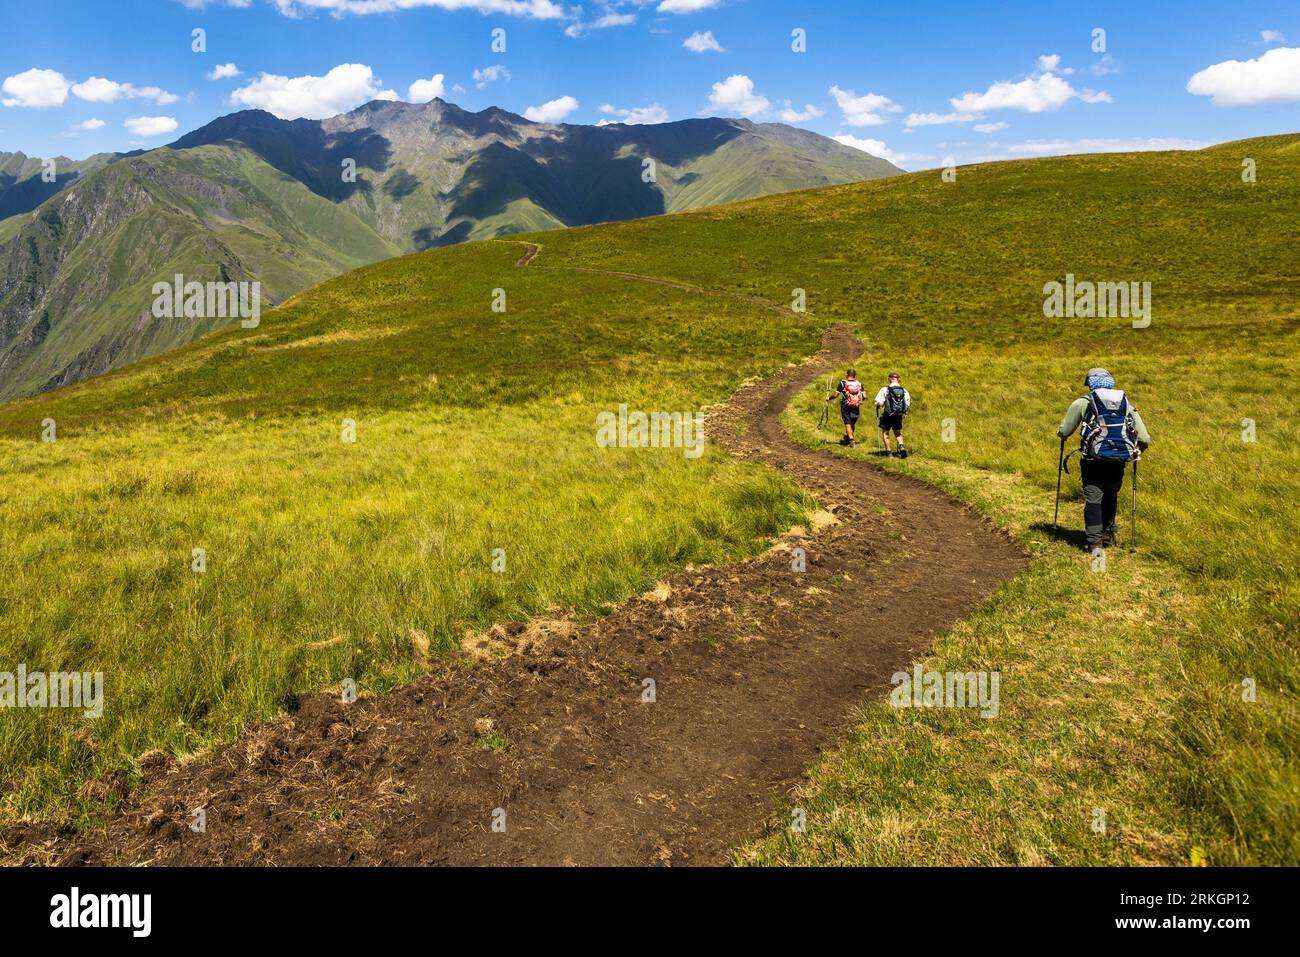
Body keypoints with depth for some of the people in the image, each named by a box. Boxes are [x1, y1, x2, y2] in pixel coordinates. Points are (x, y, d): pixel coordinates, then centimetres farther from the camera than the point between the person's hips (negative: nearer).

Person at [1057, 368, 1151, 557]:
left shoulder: (1083, 402, 3)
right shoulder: (1126, 404, 14)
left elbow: (1064, 432, 4)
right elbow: (1145, 439, 10)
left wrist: (1062, 433, 28)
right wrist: (1136, 453, 31)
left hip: (1094, 461, -3)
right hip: (1118, 463, 3)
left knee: (1093, 499, 2)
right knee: (1110, 497, 24)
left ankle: (1095, 542, -4)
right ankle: (1108, 533, 31)